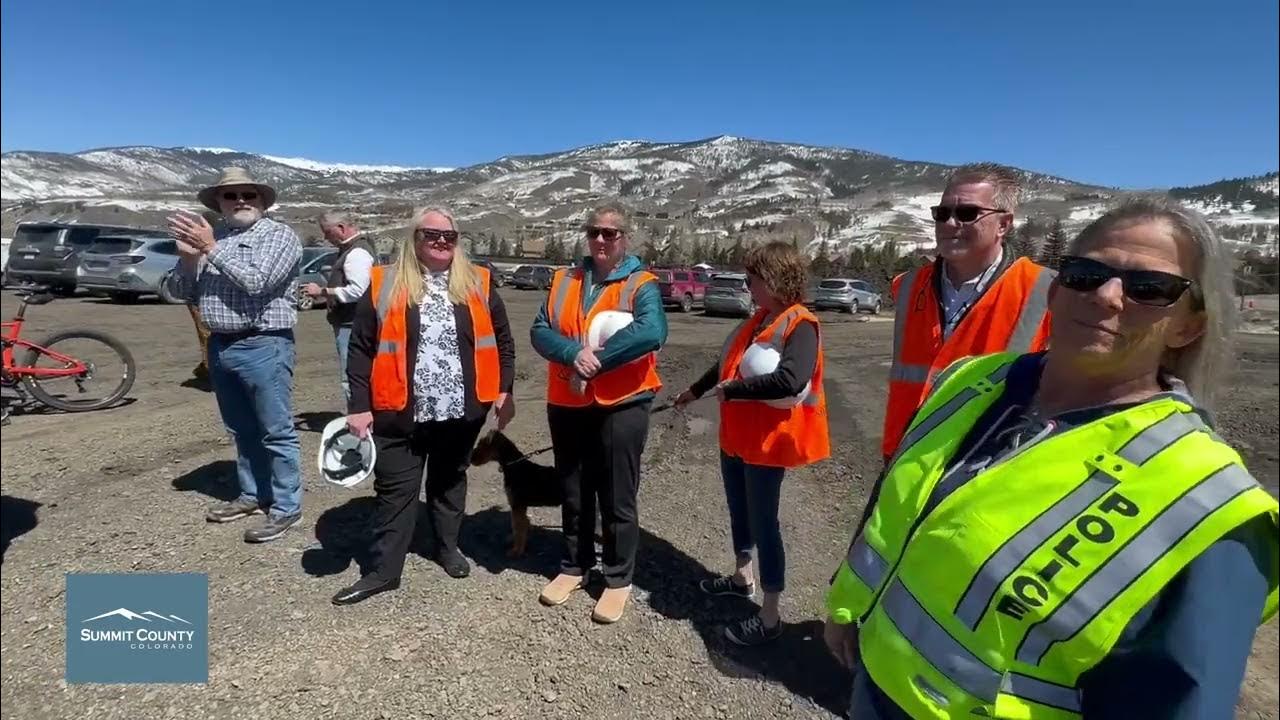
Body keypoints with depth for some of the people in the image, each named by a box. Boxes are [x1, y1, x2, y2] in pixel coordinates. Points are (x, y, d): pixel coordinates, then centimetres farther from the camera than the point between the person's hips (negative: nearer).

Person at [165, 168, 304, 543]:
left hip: (263, 346, -7)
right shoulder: (209, 236, 14)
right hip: (220, 346, 7)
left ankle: (286, 507, 5)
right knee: (242, 430, 16)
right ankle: (252, 494, 29)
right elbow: (181, 291, 13)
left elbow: (255, 281, -18)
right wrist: (187, 256, -4)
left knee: (276, 431, -3)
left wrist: (211, 249, -12)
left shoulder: (280, 235, -4)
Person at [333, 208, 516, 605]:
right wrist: (359, 406, -6)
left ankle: (448, 547, 37)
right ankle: (384, 570, 20)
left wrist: (504, 391, 2)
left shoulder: (478, 283, 3)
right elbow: (361, 348, -2)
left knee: (449, 480, 19)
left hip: (462, 410, 2)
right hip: (401, 412, -1)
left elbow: (502, 340, 8)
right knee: (395, 489, 7)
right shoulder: (385, 284, -2)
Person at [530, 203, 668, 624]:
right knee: (574, 495, 17)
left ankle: (619, 580, 25)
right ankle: (574, 566, 36)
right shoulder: (564, 281, 8)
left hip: (621, 406, -4)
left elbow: (651, 333, -25)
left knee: (618, 500, 7)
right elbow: (540, 330, -3)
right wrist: (575, 353, -22)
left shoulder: (642, 285, -6)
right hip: (567, 404, 5)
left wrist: (596, 359, -24)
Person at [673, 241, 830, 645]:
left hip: (766, 442, -9)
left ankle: (769, 618, 15)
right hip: (735, 435, 9)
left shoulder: (800, 325, -20)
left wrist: (731, 390, -27)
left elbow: (790, 380, -37)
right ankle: (742, 577, 45)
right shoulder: (760, 319, 8)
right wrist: (696, 391, 31)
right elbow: (729, 363, 21)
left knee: (763, 522, 0)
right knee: (738, 511, 22)